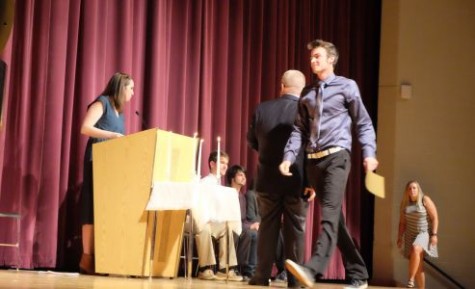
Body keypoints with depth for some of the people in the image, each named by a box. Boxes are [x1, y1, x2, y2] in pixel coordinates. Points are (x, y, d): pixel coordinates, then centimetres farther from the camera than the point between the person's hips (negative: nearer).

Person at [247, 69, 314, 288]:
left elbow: (252, 142, 8)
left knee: (268, 226, 11)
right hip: (297, 179, -2)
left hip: (268, 178, 2)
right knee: (295, 229, 6)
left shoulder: (262, 109, -4)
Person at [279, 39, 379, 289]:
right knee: (335, 218, 8)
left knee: (330, 213, -21)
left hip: (336, 156, -6)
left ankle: (313, 269, -36)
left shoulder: (346, 86, 3)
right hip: (313, 160, 6)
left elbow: (363, 123, 2)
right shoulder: (307, 93, 16)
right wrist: (289, 157, 1)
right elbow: (299, 129, 14)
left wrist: (369, 153, -10)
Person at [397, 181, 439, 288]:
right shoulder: (404, 203, 4)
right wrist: (400, 238, 4)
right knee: (418, 264, 4)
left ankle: (411, 280, -27)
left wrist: (434, 234, -17)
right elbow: (402, 222, 9)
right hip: (411, 235, 5)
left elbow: (435, 218, -10)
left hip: (425, 233, -5)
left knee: (415, 249, -33)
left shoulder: (425, 200, -10)